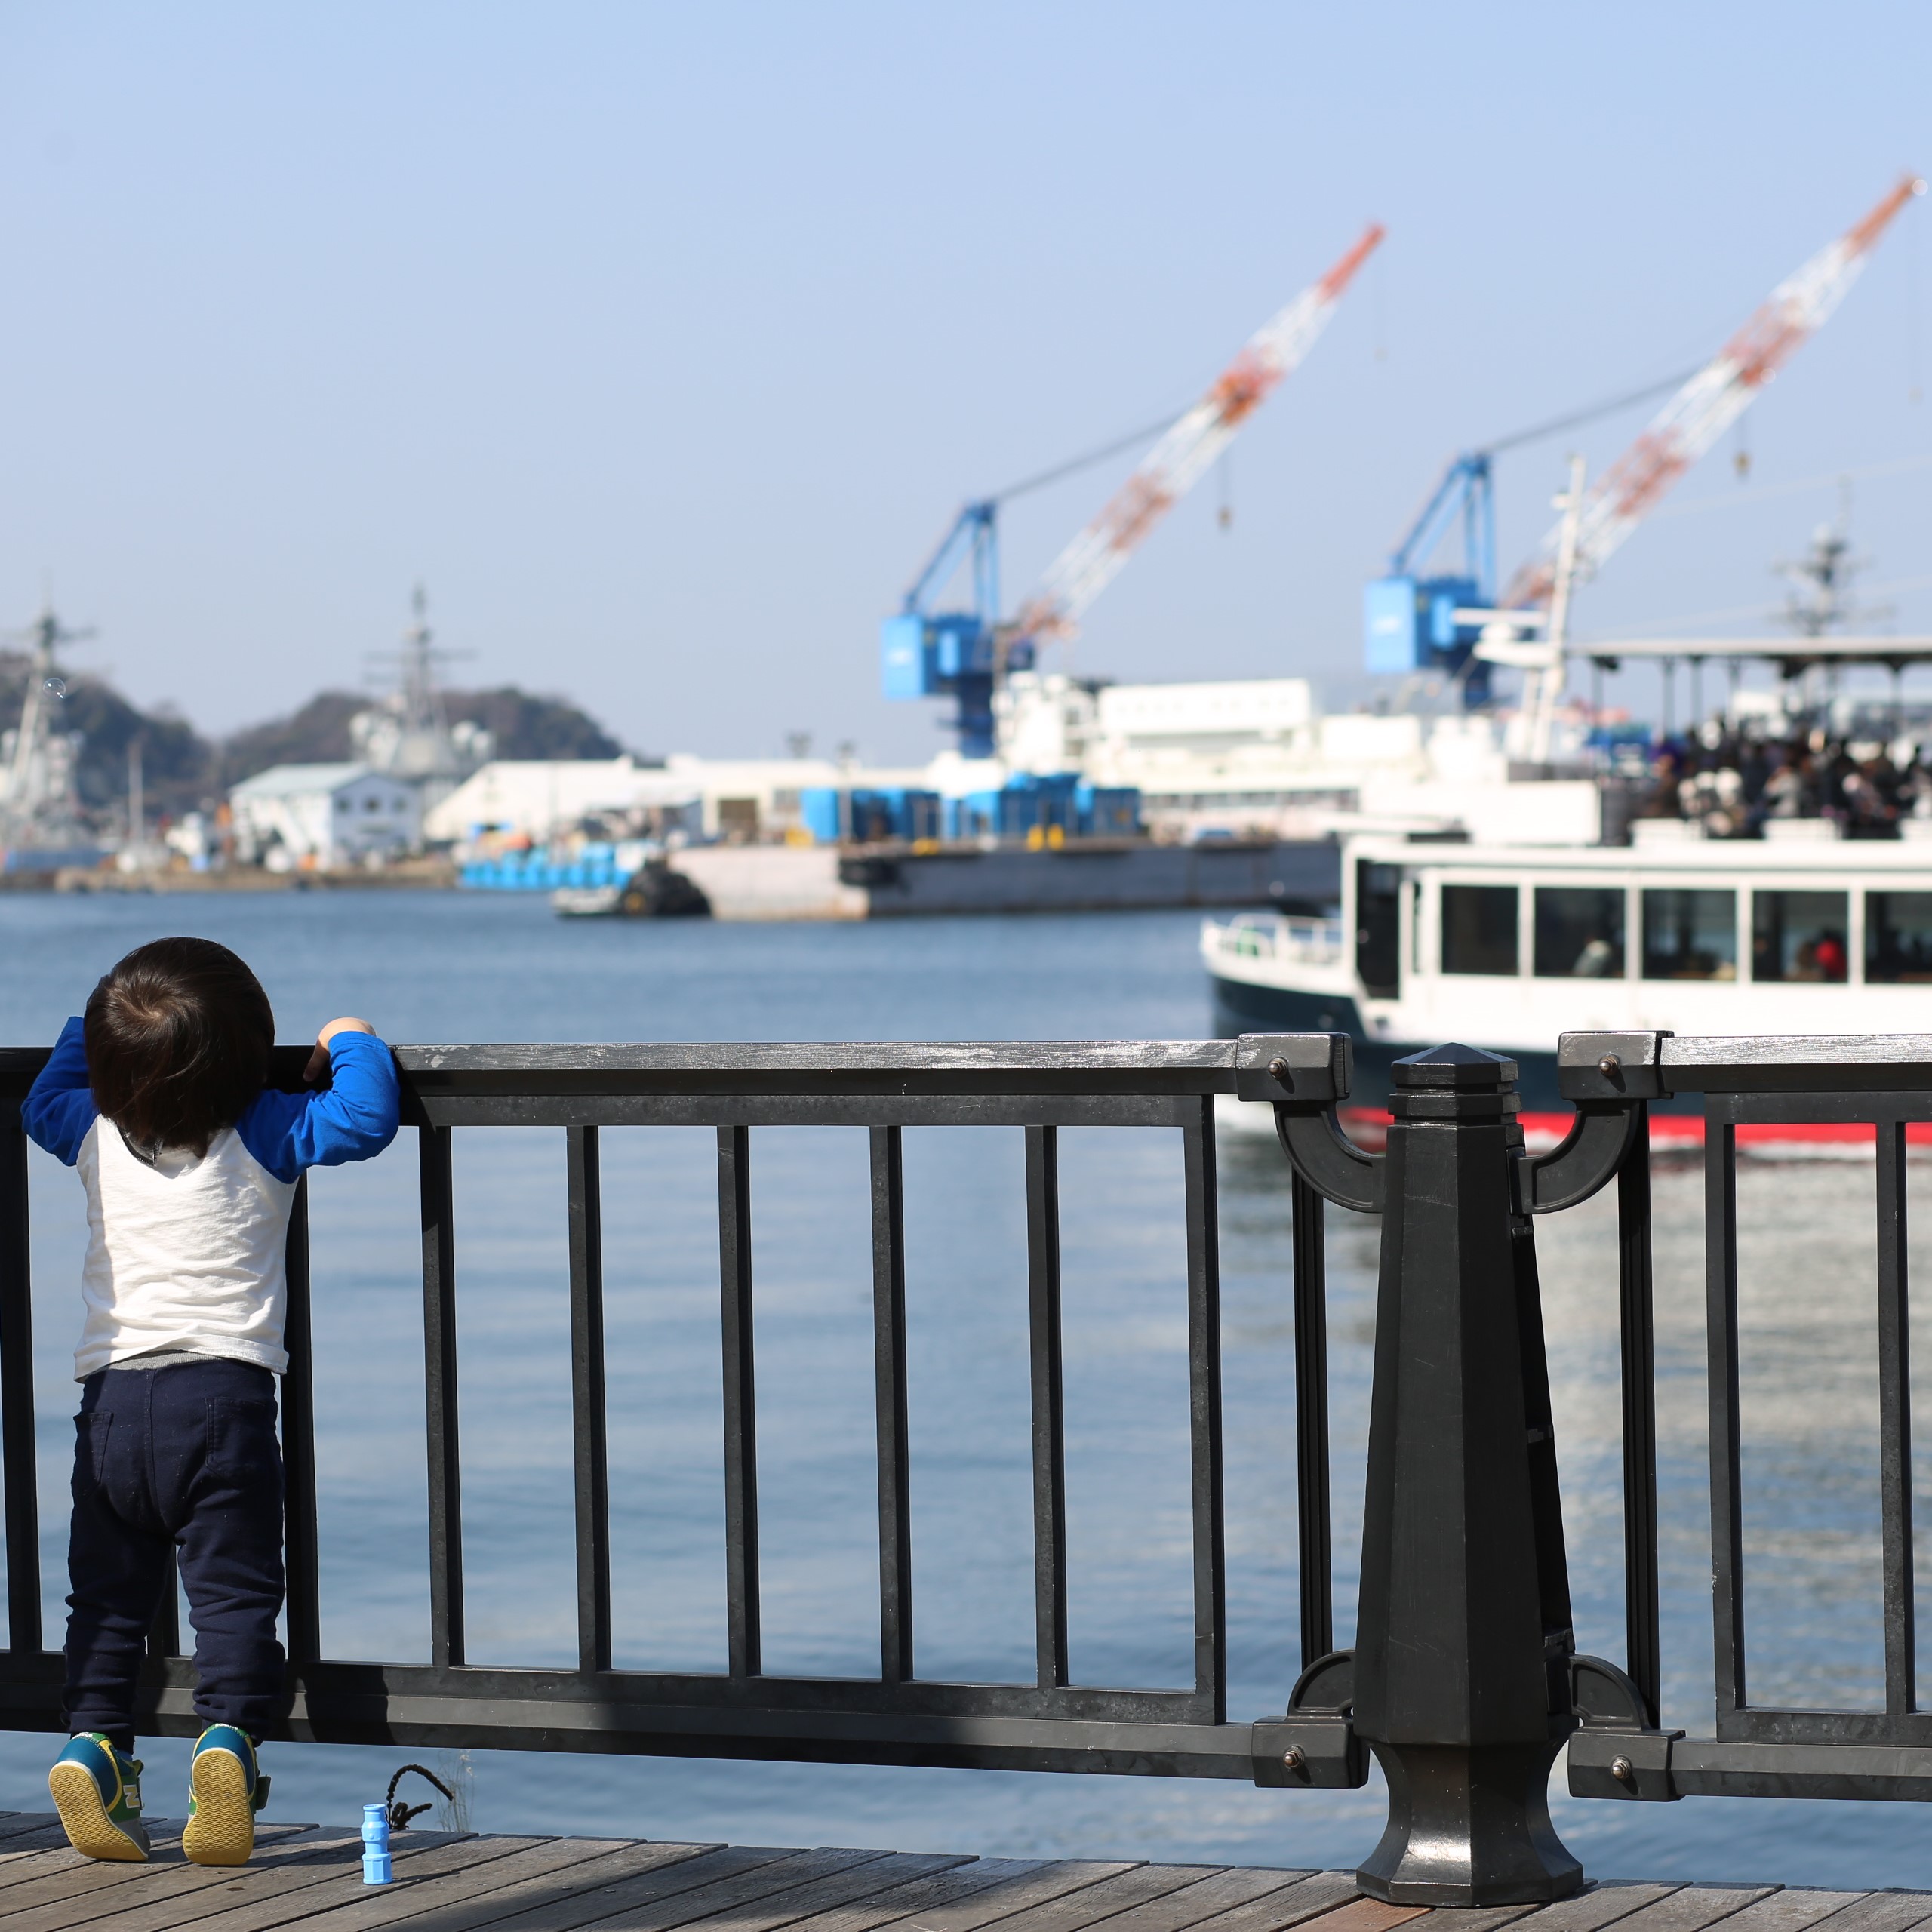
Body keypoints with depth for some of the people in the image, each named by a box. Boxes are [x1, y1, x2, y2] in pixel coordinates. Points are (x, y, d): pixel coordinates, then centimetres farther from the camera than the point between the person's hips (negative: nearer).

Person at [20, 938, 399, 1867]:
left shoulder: (96, 1136, 8)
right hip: (223, 1391, -3)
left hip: (109, 1399, 3)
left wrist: (87, 1029, 39)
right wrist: (352, 1042, 11)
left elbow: (42, 1101, 29)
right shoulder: (265, 1136, -4)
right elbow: (366, 1120, -6)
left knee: (105, 1592, 9)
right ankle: (230, 1729, -23)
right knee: (234, 1588, -4)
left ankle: (93, 1736, -6)